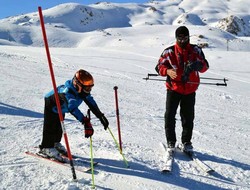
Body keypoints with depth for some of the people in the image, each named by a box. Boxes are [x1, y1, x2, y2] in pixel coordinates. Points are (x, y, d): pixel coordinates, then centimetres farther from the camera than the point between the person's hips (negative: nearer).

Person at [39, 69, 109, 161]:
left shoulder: (83, 90, -23)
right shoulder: (68, 92, -47)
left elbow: (90, 102, -20)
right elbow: (72, 107, -60)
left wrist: (101, 116, -26)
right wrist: (85, 121, -68)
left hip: (61, 107, 8)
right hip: (51, 105, -8)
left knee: (59, 126, 20)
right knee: (51, 127, -3)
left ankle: (56, 143, 39)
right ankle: (46, 148, 13)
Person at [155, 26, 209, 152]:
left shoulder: (196, 50, 4)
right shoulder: (169, 51, 0)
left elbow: (205, 66, 0)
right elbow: (159, 66, 0)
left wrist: (198, 65, -25)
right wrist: (167, 71, -22)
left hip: (190, 89, 2)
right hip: (173, 88, -1)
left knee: (188, 117, 9)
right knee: (170, 115, -4)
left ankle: (186, 141, 24)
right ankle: (171, 141, 11)